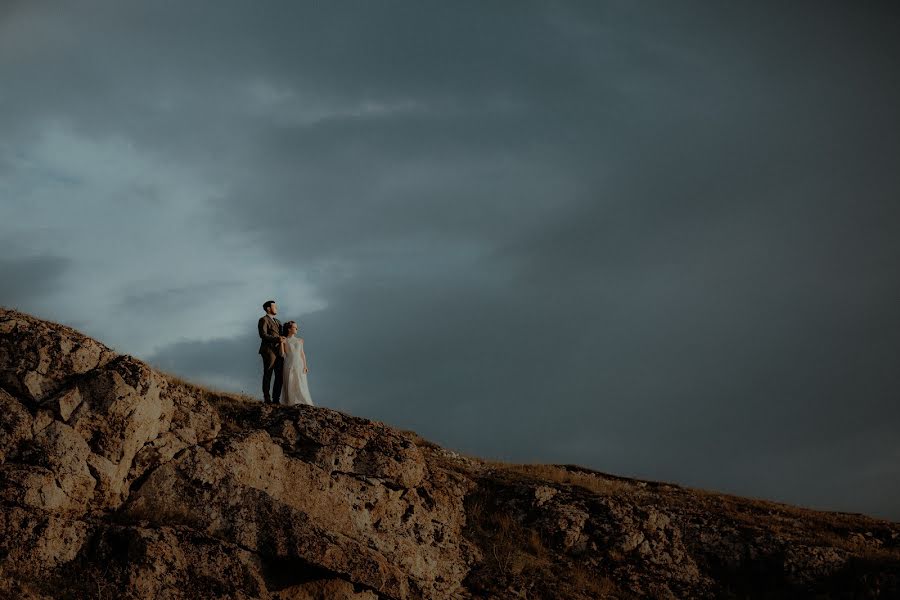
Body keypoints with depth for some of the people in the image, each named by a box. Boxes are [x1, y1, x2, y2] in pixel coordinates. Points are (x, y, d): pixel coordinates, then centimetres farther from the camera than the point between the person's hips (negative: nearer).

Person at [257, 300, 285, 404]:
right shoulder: (263, 320, -2)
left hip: (279, 352, 8)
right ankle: (267, 399, -4)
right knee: (268, 375, -5)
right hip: (269, 351, -8)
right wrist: (277, 339, -24)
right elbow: (263, 335, -14)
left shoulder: (277, 322, 24)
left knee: (279, 376, 2)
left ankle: (276, 399, 5)